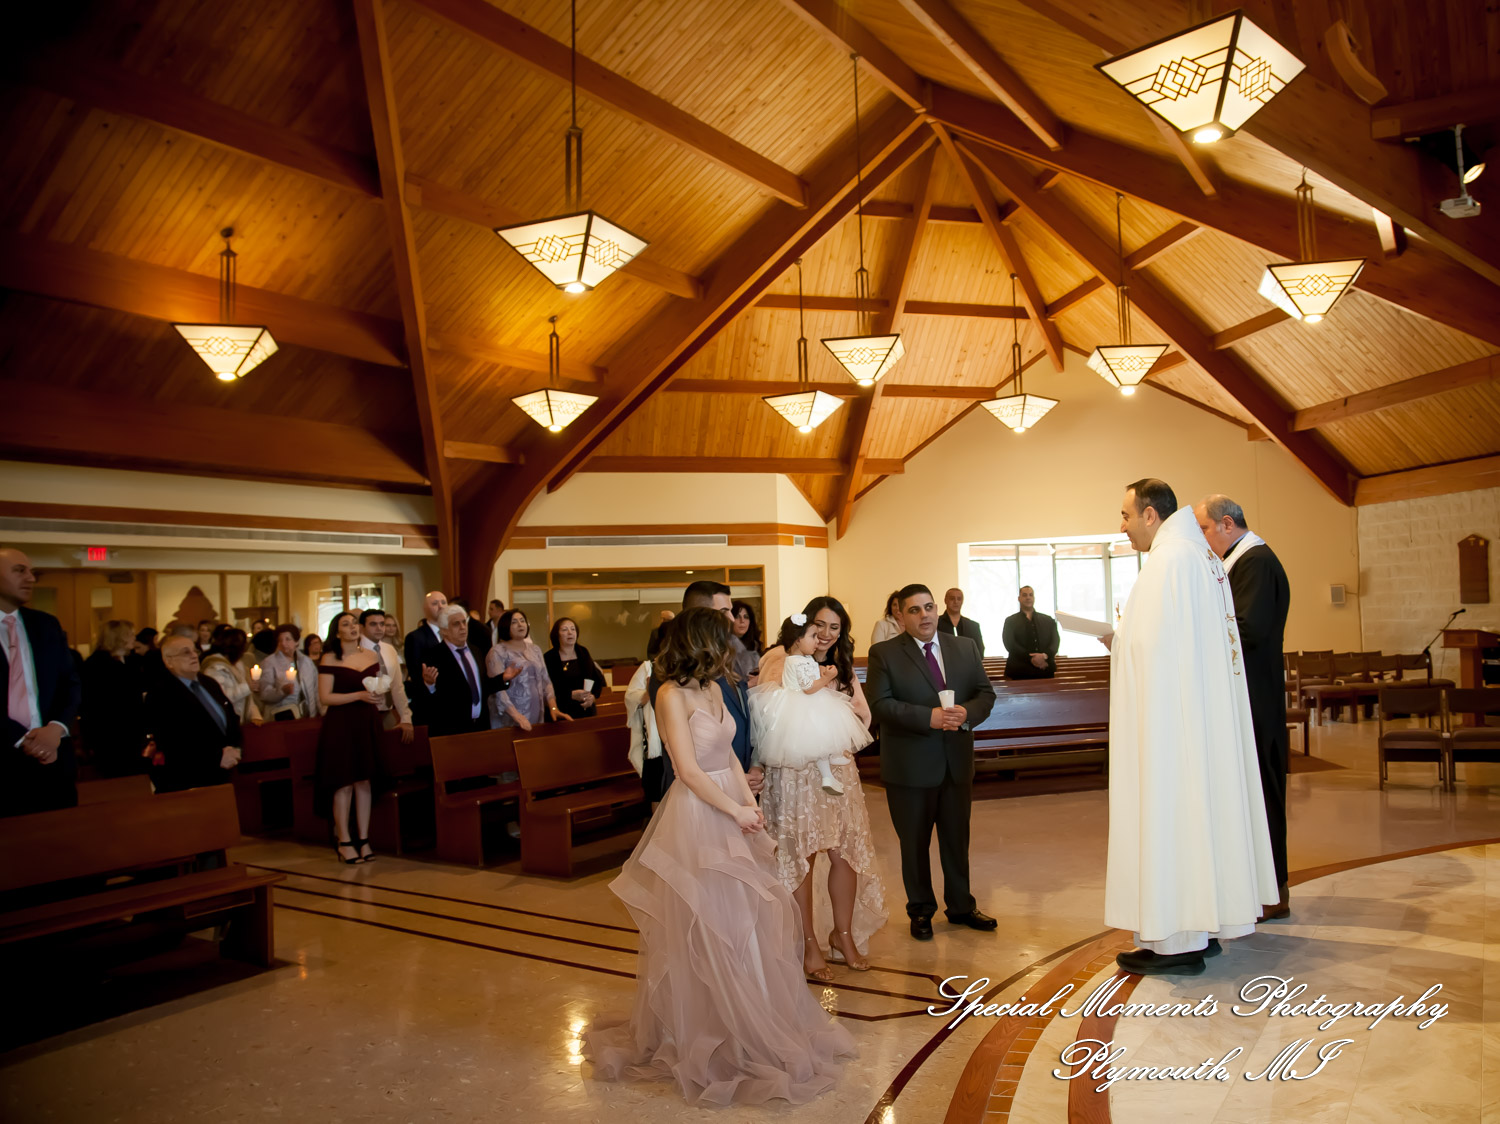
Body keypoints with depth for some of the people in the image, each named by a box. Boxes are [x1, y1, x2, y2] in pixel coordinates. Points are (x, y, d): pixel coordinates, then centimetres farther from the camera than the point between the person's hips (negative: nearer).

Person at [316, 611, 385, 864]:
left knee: (364, 781, 6)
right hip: (340, 725, -4)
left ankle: (364, 840, 11)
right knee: (344, 783, -3)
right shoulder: (330, 658, -3)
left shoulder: (371, 656, 11)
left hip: (367, 723, 4)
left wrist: (378, 693, -3)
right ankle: (344, 841, 7)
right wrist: (359, 695, -18)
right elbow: (324, 698, -9)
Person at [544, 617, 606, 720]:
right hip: (561, 713, -4)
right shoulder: (549, 658, -8)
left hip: (586, 710, 4)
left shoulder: (583, 652, 8)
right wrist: (571, 695, -23)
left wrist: (593, 696, -7)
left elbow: (599, 679, 11)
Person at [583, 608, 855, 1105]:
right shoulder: (672, 694, -15)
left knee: (746, 919, 13)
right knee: (705, 928, 3)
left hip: (730, 810, 8)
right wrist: (736, 811, -11)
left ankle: (752, 1025, 29)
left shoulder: (712, 688, 10)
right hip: (697, 818, -8)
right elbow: (689, 770, -18)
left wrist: (752, 804, 1)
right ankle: (708, 1039, 20)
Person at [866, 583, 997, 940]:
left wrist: (967, 712, -16)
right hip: (910, 765, -3)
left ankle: (960, 906, 33)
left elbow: (986, 693, 6)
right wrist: (929, 717, -24)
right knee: (914, 843, 10)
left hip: (957, 762, 4)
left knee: (957, 838, 16)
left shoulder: (966, 648, 8)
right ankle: (921, 911, 27)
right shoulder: (884, 654, -6)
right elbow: (880, 704, -16)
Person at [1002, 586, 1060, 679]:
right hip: (1020, 672, -2)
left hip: (1046, 671, 2)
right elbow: (1010, 644, -4)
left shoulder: (1048, 620, 16)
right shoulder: (1010, 621, 8)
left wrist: (1045, 655, -15)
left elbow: (1056, 640, 6)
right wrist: (1031, 659, -15)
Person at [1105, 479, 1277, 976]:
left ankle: (1175, 940, 2)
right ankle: (1204, 926, 22)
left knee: (1167, 810, -4)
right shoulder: (1204, 557, 15)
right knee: (1199, 805, 13)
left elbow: (1155, 645, -20)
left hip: (1171, 710, -10)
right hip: (1206, 710, 10)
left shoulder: (1167, 559, -15)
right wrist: (1124, 637, 15)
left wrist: (1116, 639, -4)